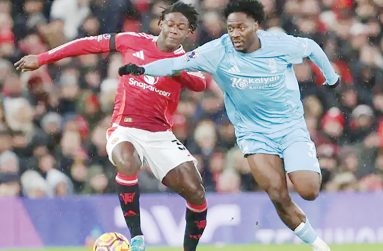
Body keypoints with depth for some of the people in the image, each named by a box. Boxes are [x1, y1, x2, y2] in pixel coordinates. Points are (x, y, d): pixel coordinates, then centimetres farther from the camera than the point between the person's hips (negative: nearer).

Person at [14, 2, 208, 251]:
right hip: (125, 129, -2)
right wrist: (41, 59, 12)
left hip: (161, 135, 2)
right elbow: (89, 44, 10)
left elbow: (200, 84, -19)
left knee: (196, 192, -11)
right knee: (127, 164, -36)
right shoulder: (134, 41, 2)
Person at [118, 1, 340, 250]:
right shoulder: (219, 51, -13)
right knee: (279, 197, -15)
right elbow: (179, 62, -18)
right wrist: (142, 69, -33)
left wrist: (331, 77, 22)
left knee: (308, 191, -16)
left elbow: (311, 47, 7)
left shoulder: (280, 44, -12)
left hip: (291, 125, 0)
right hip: (253, 132, 0)